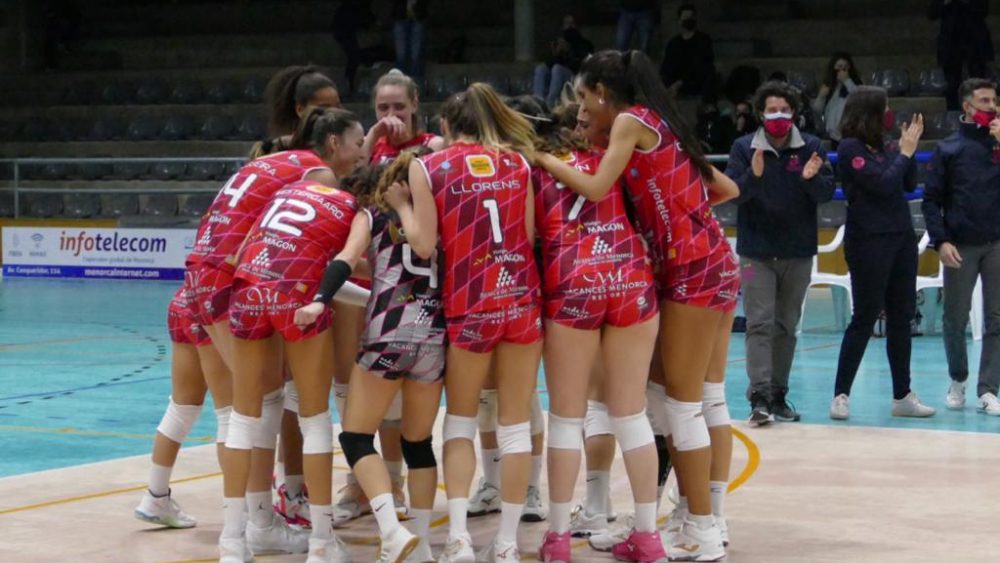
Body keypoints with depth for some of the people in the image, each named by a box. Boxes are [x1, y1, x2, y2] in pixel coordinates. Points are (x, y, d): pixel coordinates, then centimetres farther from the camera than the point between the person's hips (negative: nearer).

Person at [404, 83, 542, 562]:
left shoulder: (428, 167, 0)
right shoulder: (517, 163, 7)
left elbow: (424, 245, -6)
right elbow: (530, 235, 4)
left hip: (469, 305, -2)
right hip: (521, 298, 2)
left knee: (460, 419, 13)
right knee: (515, 424, 7)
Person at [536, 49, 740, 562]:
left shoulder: (630, 121, -6)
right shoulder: (659, 123, 18)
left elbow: (596, 188, -16)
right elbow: (727, 189, 21)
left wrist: (542, 159, -3)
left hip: (691, 269, -9)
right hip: (714, 262, 9)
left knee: (683, 404, -3)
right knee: (709, 399, 12)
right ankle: (709, 520, 17)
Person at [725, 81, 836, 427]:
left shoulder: (810, 148, 1)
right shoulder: (744, 148, -2)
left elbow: (827, 193, -4)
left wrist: (812, 178, -25)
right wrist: (753, 175, -29)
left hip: (798, 252, 2)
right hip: (756, 251, -2)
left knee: (786, 326, 9)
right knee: (760, 324, -9)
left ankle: (778, 395, 16)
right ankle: (759, 397, -14)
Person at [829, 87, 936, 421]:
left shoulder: (883, 146, 11)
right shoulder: (850, 149, -9)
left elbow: (909, 184, 13)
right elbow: (882, 184, -17)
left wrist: (908, 149, 4)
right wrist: (905, 153, -6)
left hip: (901, 237, 7)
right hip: (869, 241, -7)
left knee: (901, 317, 8)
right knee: (865, 317, -5)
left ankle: (903, 396, 15)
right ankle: (841, 395, 2)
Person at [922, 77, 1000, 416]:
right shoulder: (948, 149, 4)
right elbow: (931, 200, 2)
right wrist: (940, 241, -9)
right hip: (960, 247, -1)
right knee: (955, 320, 6)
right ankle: (958, 381, 26)